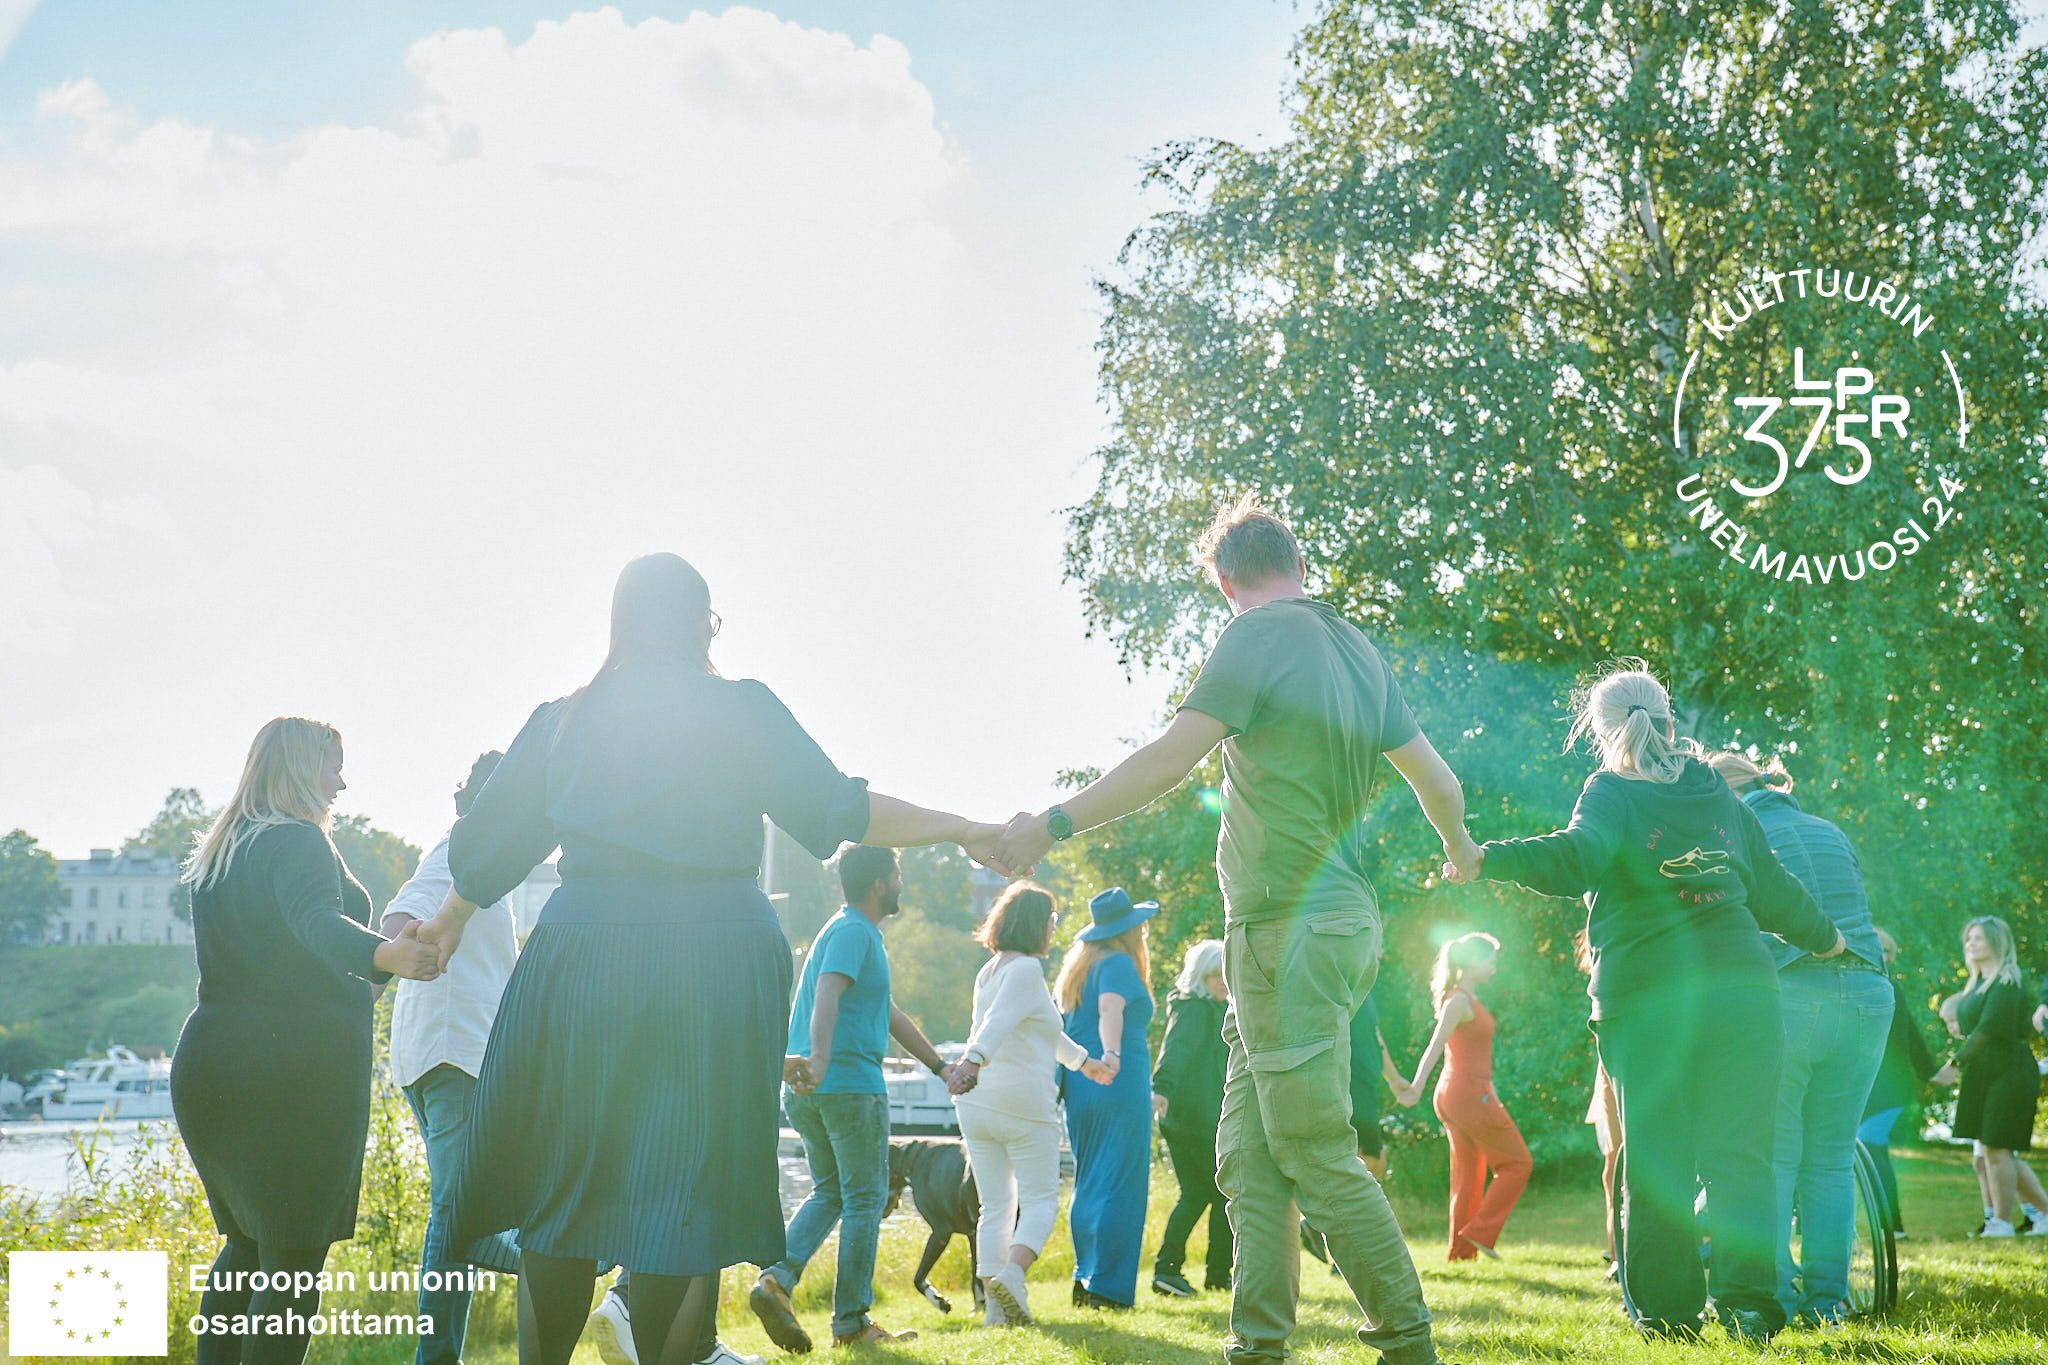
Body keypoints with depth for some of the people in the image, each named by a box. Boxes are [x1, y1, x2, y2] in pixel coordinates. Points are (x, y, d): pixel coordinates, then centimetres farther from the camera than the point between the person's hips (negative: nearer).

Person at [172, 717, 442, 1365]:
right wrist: (383, 955, -50)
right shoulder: (296, 841, -10)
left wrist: (356, 984, 44)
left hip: (209, 1062, 9)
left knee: (248, 1240, 19)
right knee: (294, 1256, -6)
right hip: (296, 1067, -9)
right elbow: (317, 920, -31)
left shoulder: (217, 853, 18)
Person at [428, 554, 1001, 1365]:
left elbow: (490, 843, 19)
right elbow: (835, 812, -3)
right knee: (685, 1186, 0)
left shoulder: (562, 721, 13)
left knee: (564, 1181, 11)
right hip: (712, 963, -3)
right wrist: (960, 831, 6)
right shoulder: (740, 710, 2)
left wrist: (451, 919, 37)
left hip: (581, 954, 3)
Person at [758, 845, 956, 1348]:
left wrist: (940, 1066, 32)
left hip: (807, 1092, 9)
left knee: (828, 1192, 17)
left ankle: (778, 1278, -3)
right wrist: (820, 1060, -43)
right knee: (864, 1200, 1)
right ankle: (851, 1322, 5)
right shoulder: (854, 932, -10)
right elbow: (826, 996, -28)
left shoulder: (859, 932, 21)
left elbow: (889, 1013, 28)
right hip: (851, 1084, -9)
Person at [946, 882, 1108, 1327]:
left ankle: (996, 1307, 5)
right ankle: (1011, 1275, -20)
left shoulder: (989, 970, 17)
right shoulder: (1026, 969, -10)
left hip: (976, 1103, 8)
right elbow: (999, 1021, -29)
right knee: (1040, 1199, 1)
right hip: (1023, 1103, -8)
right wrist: (974, 1058, -44)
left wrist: (1081, 1059, 42)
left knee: (995, 1206, 8)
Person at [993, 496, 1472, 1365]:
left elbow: (1170, 760, -18)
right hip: (1339, 916, 9)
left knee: (1317, 1155, -3)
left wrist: (1052, 825, -16)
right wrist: (1460, 851, 42)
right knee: (1248, 1156, 9)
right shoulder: (1357, 649, 15)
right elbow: (1437, 780, 21)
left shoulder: (1258, 639, -9)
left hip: (1289, 930, -9)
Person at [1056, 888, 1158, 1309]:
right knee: (1120, 1185, -6)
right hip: (1120, 1089, -8)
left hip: (1079, 1089, 8)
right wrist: (1112, 1053, -40)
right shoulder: (1118, 964, -7)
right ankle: (1108, 1286, -9)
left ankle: (1084, 1278, 13)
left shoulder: (1074, 969, 17)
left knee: (1088, 1184, 13)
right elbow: (1110, 1011, -25)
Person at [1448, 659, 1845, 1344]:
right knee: (1738, 1149, 5)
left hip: (1645, 993, -3)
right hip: (1741, 986, 3)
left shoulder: (1612, 793, 2)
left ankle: (1665, 1310, 6)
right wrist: (1825, 937, 41)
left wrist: (1487, 860, -24)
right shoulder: (1721, 797, 17)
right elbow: (1774, 890, 24)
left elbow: (1578, 857, -18)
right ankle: (1747, 1301, -2)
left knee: (1656, 1159, 4)